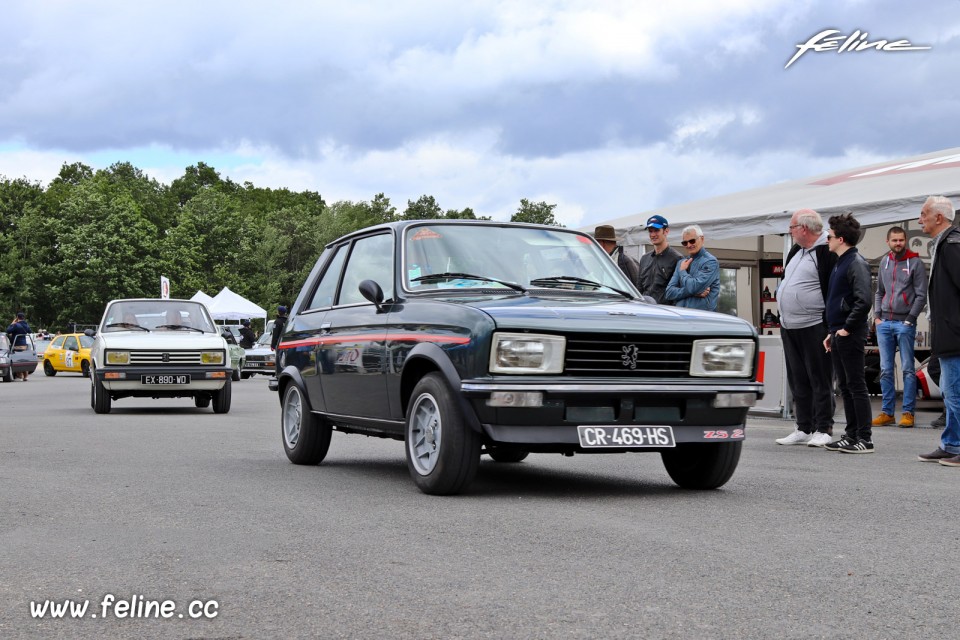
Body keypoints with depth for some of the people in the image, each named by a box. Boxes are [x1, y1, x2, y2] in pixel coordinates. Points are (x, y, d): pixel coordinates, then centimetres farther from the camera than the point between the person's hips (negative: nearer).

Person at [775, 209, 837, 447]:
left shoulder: (827, 253, -12)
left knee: (820, 381, -2)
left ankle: (822, 429, 3)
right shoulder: (796, 251, 17)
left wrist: (829, 325, -16)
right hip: (790, 328, 9)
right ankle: (804, 429, 18)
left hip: (814, 328, -9)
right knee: (798, 381, 12)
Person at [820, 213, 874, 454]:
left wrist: (847, 328, -18)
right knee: (845, 387, 12)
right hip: (838, 335, 10)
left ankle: (865, 439, -2)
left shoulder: (856, 263, -13)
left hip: (850, 336, -10)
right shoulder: (840, 263, 17)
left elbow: (863, 301, -24)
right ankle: (851, 435, 19)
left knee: (856, 386, -6)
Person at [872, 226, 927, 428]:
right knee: (885, 370, 5)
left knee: (907, 370, -2)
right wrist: (877, 316, 9)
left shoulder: (915, 263, -1)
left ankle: (908, 412, 0)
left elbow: (921, 296, -4)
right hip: (884, 324, 5)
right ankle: (887, 412, 10)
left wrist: (909, 320, -10)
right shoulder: (884, 263, 14)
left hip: (905, 323, -5)